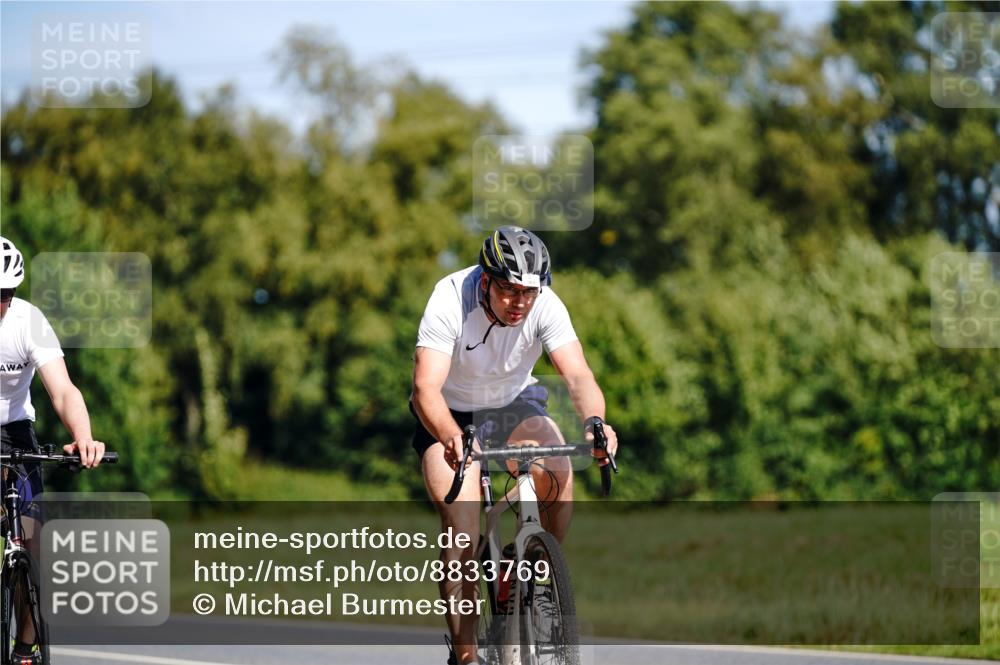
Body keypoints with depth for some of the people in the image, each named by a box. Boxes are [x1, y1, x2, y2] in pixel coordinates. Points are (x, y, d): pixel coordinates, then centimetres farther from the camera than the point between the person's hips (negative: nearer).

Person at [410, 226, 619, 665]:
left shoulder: (545, 305, -23)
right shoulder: (450, 301, -30)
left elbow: (577, 374, -32)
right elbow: (426, 387, -39)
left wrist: (595, 422, -54)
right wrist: (452, 439, -59)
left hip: (514, 404, 2)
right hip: (451, 417, -2)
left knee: (557, 473, -29)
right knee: (462, 527, -22)